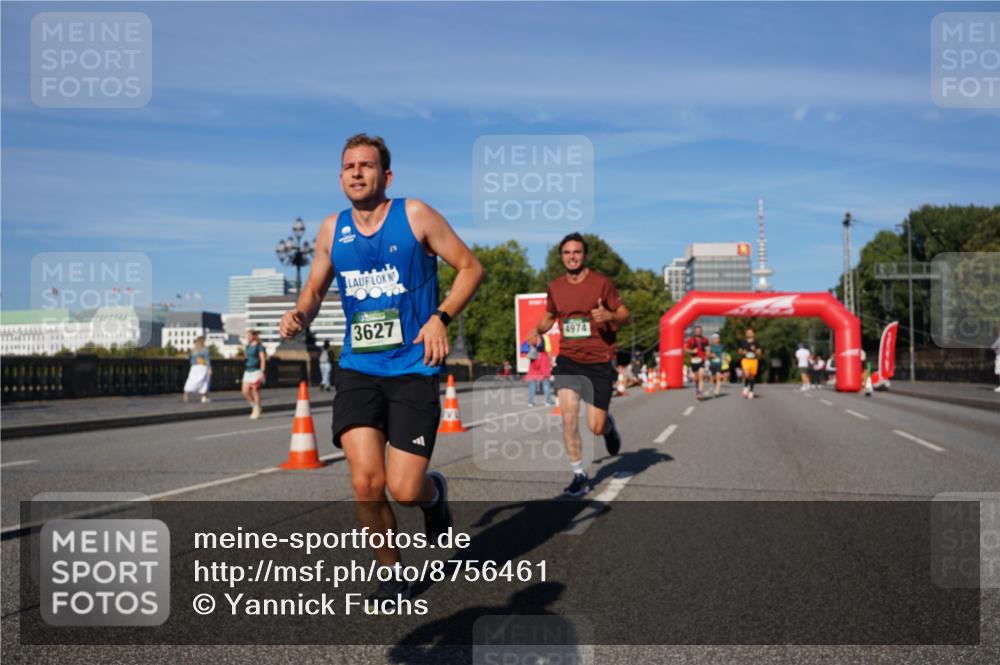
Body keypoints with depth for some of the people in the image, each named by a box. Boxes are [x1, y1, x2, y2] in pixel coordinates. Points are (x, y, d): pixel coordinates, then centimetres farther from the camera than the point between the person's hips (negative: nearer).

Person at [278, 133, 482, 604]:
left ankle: (434, 491, 32)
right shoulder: (332, 230, 7)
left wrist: (441, 317, -16)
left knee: (404, 490, -8)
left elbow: (470, 268, -1)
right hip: (357, 369, 3)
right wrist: (299, 314, -5)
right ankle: (391, 575, 13)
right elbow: (315, 288, 19)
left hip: (414, 368, -3)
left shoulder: (415, 216, -4)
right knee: (365, 483, -11)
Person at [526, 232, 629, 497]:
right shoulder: (555, 287, 5)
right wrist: (537, 330, 0)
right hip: (568, 359, 3)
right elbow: (549, 316, 21)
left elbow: (625, 315, -1)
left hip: (599, 362, -2)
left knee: (596, 427, -2)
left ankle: (608, 426, 36)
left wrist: (610, 316, -23)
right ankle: (580, 475, 2)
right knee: (568, 418, -12)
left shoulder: (601, 283, -6)